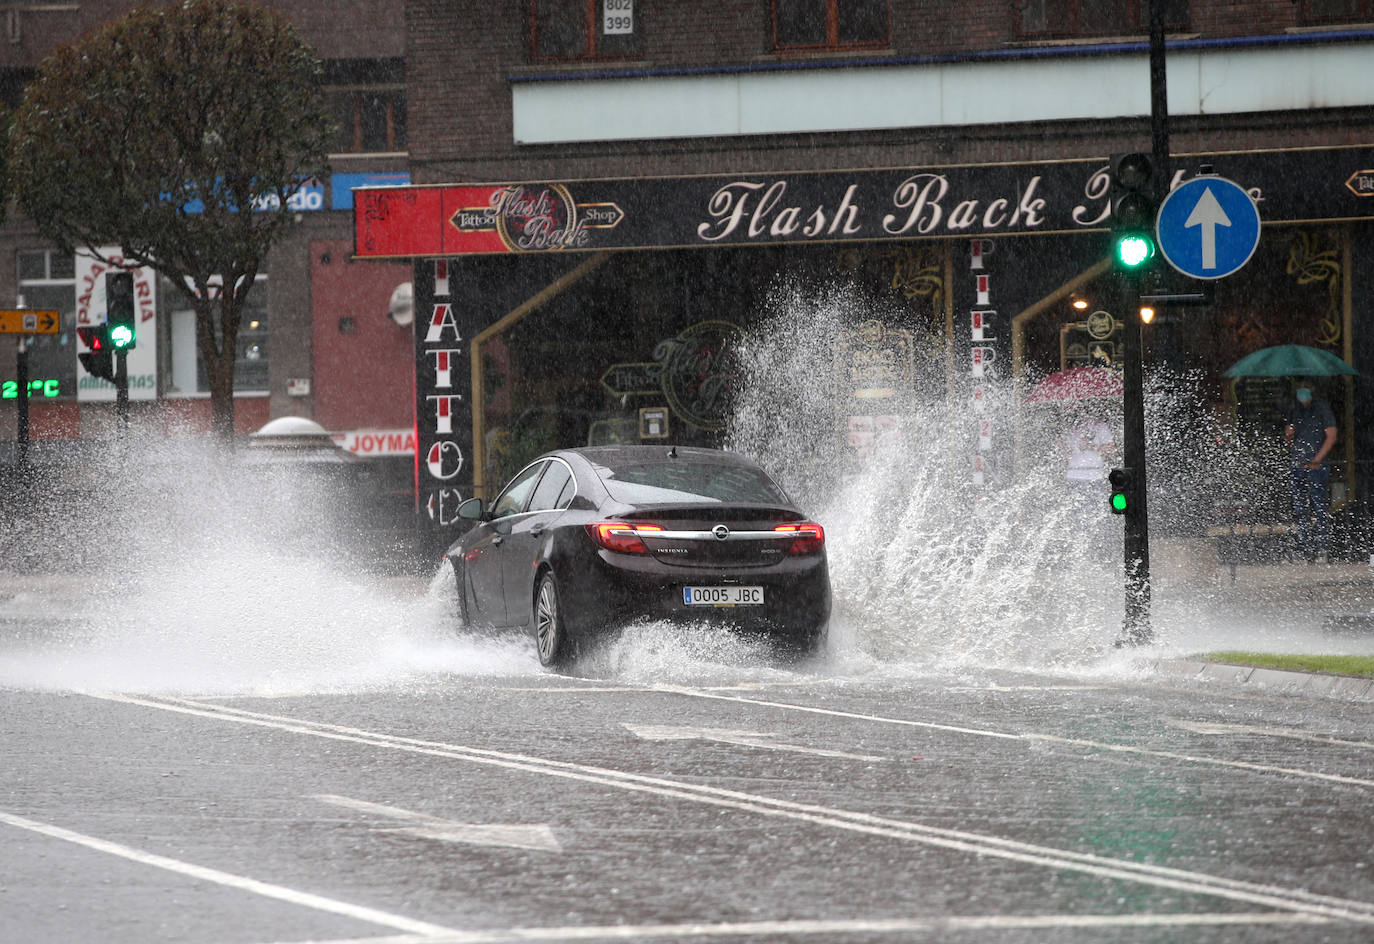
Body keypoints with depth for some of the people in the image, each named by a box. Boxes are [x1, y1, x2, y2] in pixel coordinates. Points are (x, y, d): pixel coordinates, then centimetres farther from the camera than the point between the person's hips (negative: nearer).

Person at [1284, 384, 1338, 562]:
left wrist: (1317, 460, -11)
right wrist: (1288, 436, -2)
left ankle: (1321, 549, -10)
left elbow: (1331, 436, -4)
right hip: (1296, 466, 6)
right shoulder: (1294, 412, 17)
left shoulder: (1322, 409, 0)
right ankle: (1305, 549, 6)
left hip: (1316, 466, -6)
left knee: (1319, 508, -10)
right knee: (1300, 510, 4)